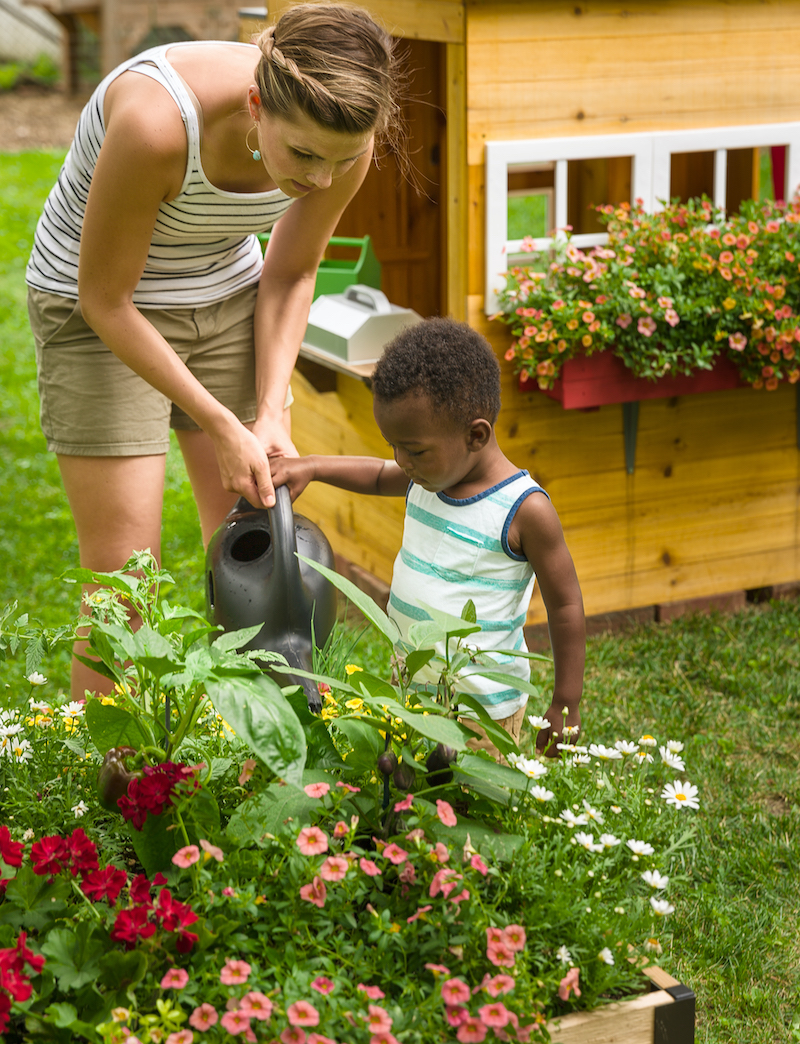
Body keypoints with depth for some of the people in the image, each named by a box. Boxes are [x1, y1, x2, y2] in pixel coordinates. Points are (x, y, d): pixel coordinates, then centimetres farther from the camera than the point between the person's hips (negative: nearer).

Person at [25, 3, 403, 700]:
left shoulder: (342, 143, -20)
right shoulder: (155, 120, -36)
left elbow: (291, 273, 0)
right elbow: (105, 298, -23)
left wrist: (271, 414, -9)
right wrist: (221, 428, -20)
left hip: (226, 297, 5)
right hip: (102, 314, -4)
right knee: (123, 586, -8)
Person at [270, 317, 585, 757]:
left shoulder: (524, 511, -18)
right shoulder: (429, 478, 2)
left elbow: (566, 606, -11)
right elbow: (379, 476, 26)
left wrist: (566, 704, -7)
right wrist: (309, 467, 11)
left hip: (481, 710, -7)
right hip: (409, 692, 7)